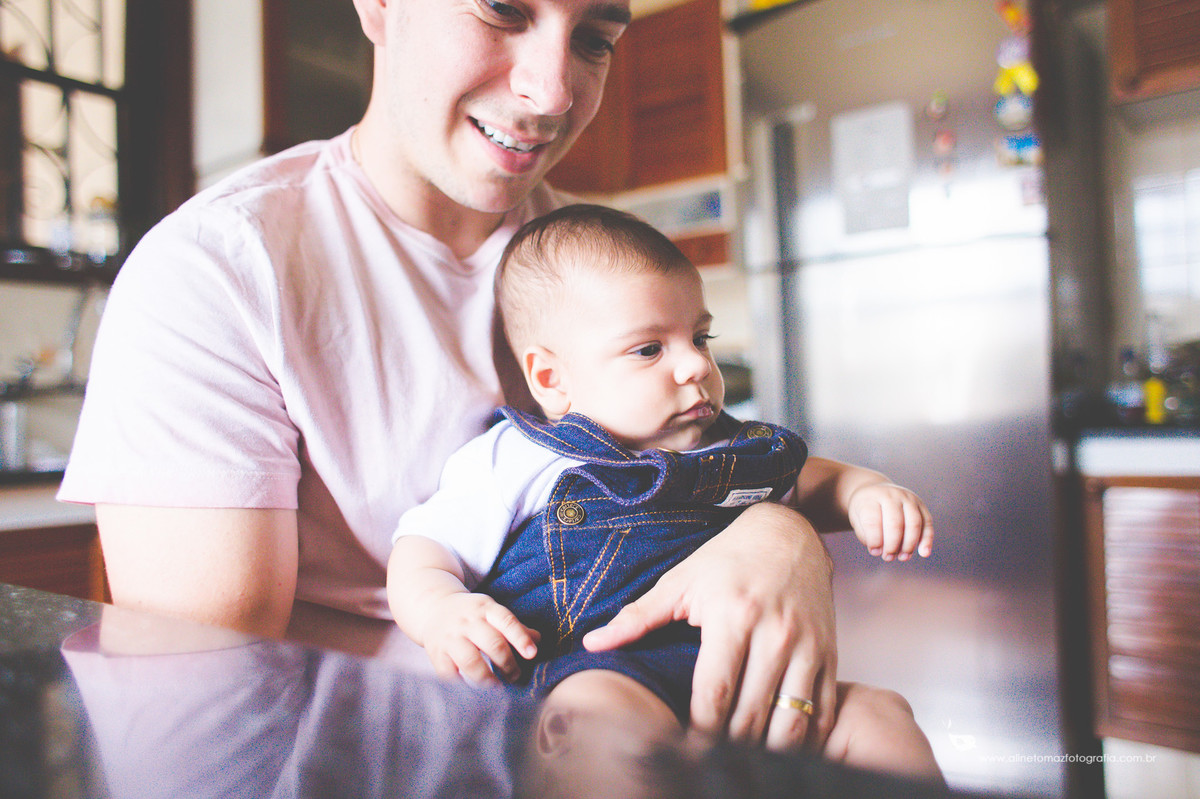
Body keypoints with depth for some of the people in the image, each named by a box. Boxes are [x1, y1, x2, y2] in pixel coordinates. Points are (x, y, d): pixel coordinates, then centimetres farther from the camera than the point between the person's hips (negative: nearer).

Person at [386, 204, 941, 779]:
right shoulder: (511, 462, 7)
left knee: (879, 721, -16)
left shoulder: (731, 450, 22)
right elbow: (419, 555, 7)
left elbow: (811, 478, 36)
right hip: (598, 670, -5)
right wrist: (439, 612, -17)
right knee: (603, 714, -39)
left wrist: (866, 493, 14)